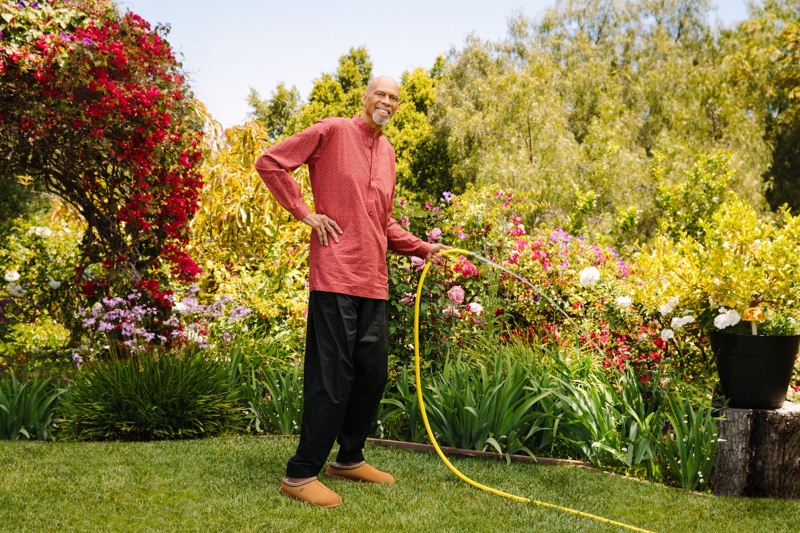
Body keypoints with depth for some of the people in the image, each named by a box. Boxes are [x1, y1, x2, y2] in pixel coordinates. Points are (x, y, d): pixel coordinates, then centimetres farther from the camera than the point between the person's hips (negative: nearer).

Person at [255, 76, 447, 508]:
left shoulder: (387, 152, 19)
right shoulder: (333, 131, -3)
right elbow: (269, 164, -6)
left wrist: (424, 249, 16)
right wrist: (303, 212, -9)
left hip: (374, 280, 8)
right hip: (335, 274, -8)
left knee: (373, 373, 12)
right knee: (331, 376, -8)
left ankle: (349, 459, 28)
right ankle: (301, 475, 1)